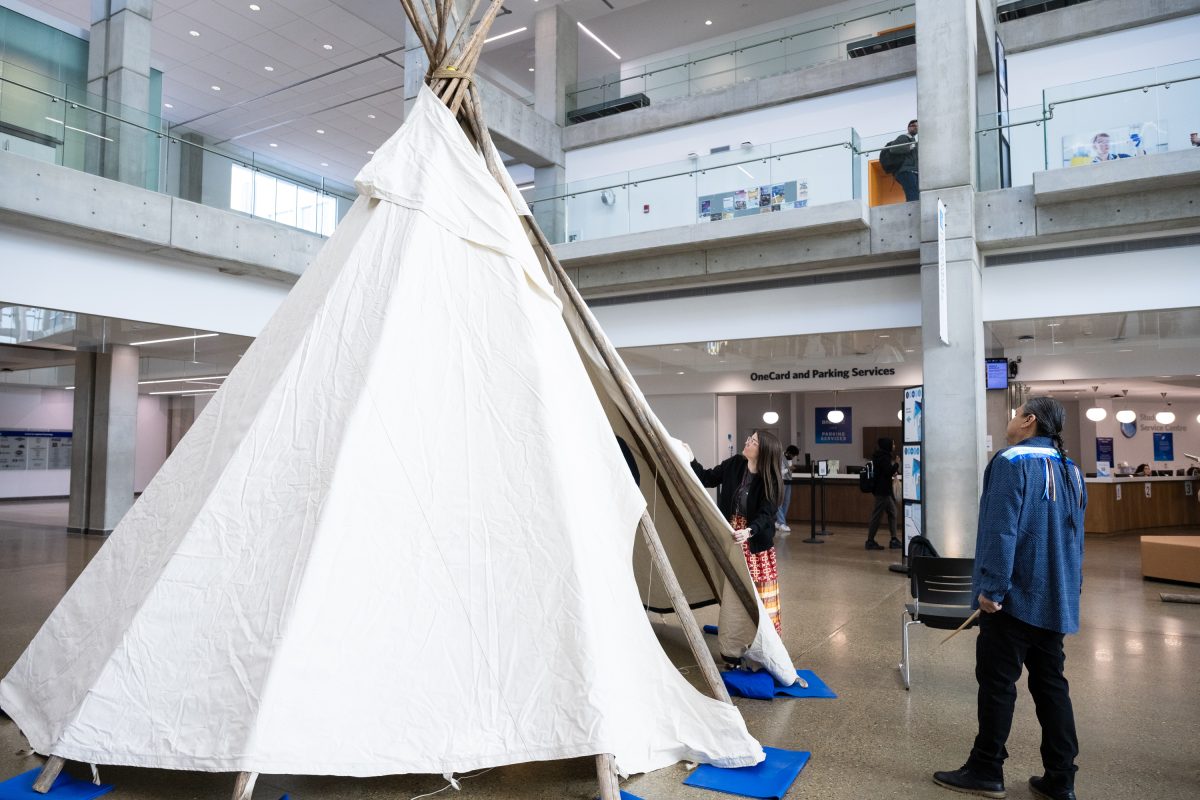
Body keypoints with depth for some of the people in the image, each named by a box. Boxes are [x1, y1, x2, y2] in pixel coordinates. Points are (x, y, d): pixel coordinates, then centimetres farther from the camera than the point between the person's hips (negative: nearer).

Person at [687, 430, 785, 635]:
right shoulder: (734, 465, -6)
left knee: (758, 589, 1)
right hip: (729, 535, 4)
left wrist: (749, 531, -39)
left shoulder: (770, 480, -17)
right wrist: (691, 461, -5)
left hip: (756, 540, -4)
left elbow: (766, 514, -22)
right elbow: (708, 479, 5)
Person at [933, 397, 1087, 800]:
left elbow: (1002, 529, -21)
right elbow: (1076, 536, 19)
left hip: (1015, 596, -8)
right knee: (1051, 684, 13)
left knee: (997, 682, 2)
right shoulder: (1071, 471, 12)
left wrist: (992, 588, -19)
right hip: (1056, 599, 8)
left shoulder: (1013, 462, -14)